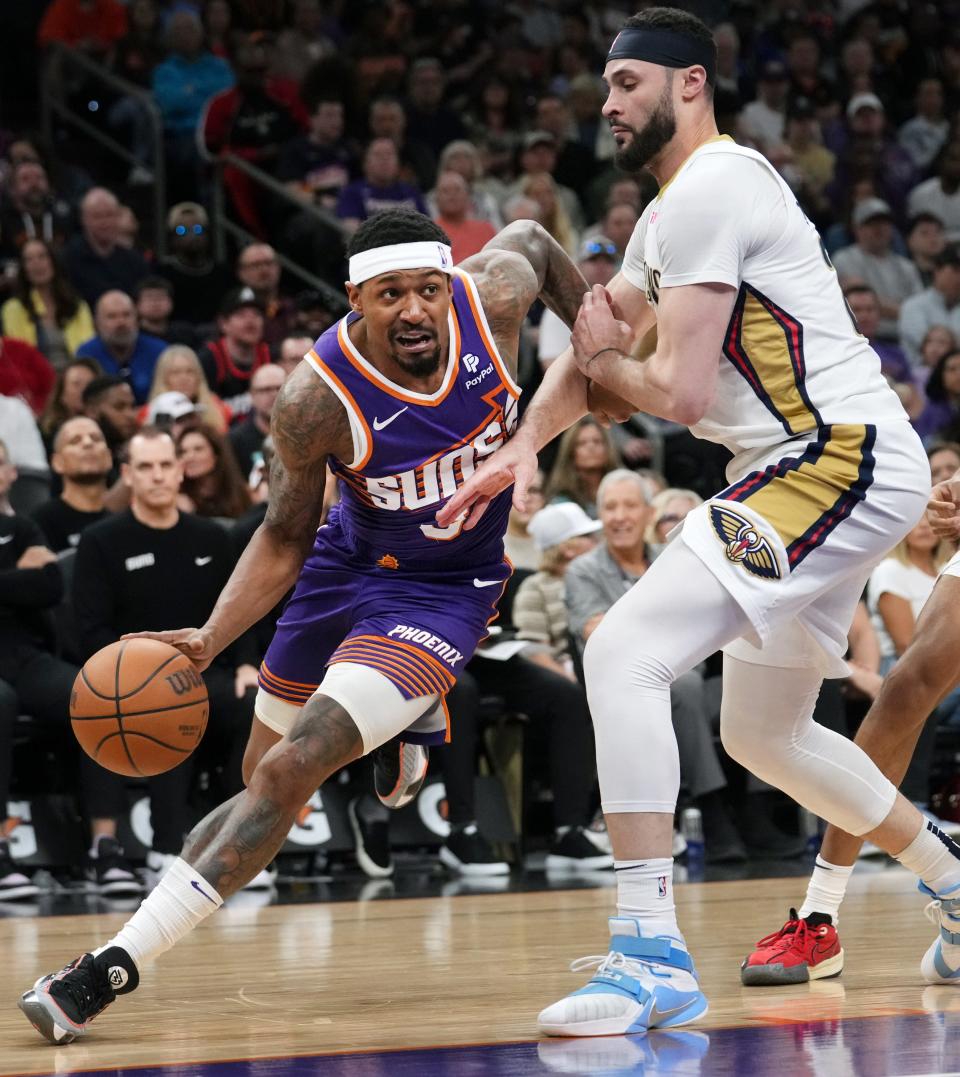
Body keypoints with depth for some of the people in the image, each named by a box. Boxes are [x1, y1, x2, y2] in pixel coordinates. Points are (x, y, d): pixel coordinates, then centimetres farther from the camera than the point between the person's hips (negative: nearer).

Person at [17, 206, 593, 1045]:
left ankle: (116, 966, -19)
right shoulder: (316, 400, -24)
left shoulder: (495, 296, -21)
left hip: (444, 589, -2)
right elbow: (284, 540, -11)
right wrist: (211, 640, -25)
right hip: (348, 561, 2)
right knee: (264, 783, 13)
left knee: (290, 772, -18)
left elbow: (532, 239, 5)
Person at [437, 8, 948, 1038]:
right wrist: (519, 448, 5)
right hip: (831, 466, 11)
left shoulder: (707, 193, -14)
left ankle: (651, 954, -23)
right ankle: (953, 887, 37)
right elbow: (597, 340, 23)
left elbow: (683, 394, -20)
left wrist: (603, 362, 1)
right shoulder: (671, 213, 20)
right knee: (763, 733, 22)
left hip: (841, 460, -11)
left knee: (623, 652, -20)